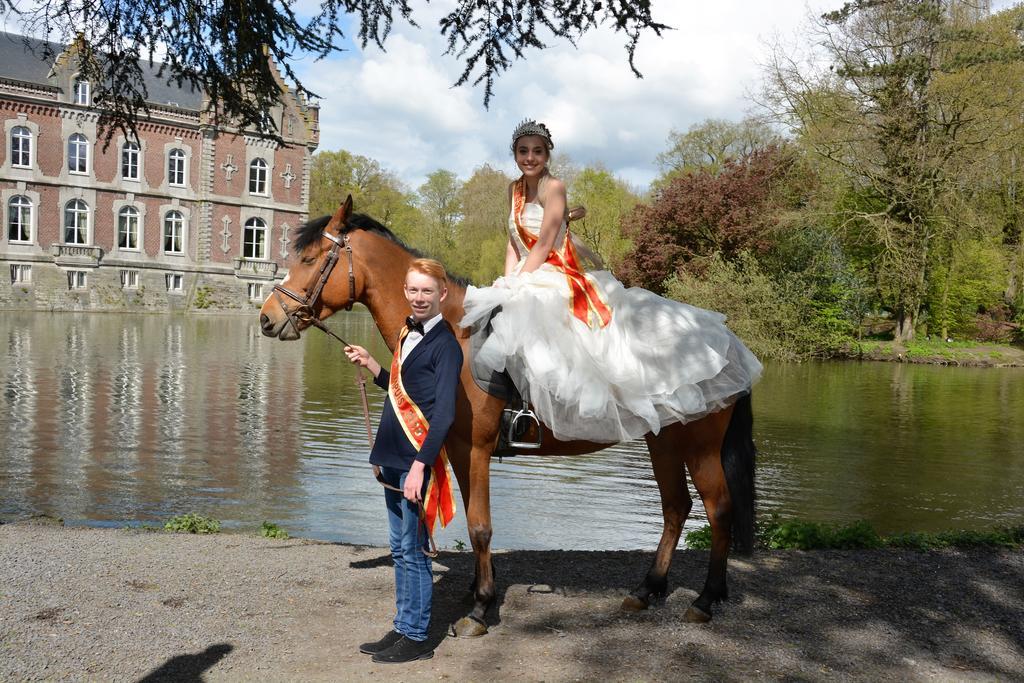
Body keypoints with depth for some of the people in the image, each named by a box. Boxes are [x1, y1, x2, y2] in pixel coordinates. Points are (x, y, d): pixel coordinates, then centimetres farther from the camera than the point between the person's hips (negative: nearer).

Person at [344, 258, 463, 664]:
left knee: (413, 550, 0)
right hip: (393, 458, 9)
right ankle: (402, 629, 26)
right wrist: (370, 365, 12)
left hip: (418, 458, -9)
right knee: (399, 548, 15)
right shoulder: (407, 333, 12)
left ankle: (416, 638, 11)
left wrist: (419, 465, -23)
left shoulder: (444, 345, -13)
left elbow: (443, 413, -18)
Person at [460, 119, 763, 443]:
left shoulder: (553, 187, -8)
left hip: (556, 281, -9)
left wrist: (516, 285, -16)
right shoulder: (514, 190, 14)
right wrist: (507, 283, -4)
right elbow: (514, 242, 10)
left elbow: (544, 245, -14)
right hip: (526, 281, 9)